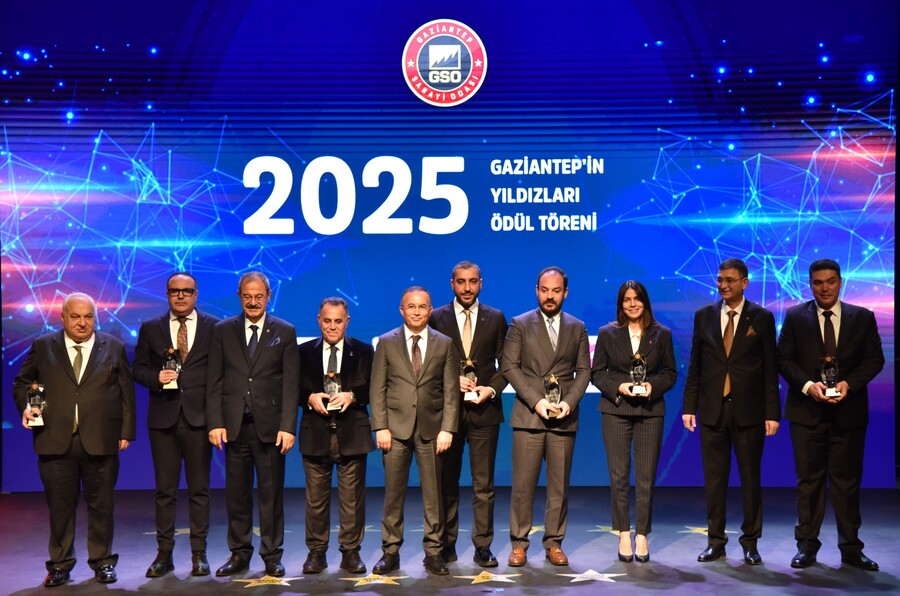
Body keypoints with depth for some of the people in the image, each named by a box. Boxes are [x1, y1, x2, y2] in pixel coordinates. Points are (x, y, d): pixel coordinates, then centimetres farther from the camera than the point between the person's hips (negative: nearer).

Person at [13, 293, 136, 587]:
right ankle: (60, 564, 19)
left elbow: (127, 392, 7)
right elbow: (21, 383, 14)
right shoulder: (42, 347, 8)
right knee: (59, 505, 6)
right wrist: (26, 407, -6)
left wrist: (126, 431, 1)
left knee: (101, 505, 6)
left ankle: (103, 562, 19)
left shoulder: (114, 348, 8)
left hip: (101, 441, 0)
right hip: (55, 440, 0)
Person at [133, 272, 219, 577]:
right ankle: (164, 553, 12)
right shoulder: (150, 329, 9)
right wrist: (156, 377, -12)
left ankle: (199, 553, 11)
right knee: (165, 489, 5)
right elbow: (139, 368, 10)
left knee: (199, 488, 4)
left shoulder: (214, 327, 4)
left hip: (199, 416, -1)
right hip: (163, 417, 1)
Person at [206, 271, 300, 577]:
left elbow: (291, 384, 0)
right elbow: (214, 382, 6)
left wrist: (287, 426, -8)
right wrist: (215, 423, -3)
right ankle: (239, 554, 19)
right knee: (236, 494, 7)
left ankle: (272, 557, 14)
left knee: (271, 494, 4)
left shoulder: (285, 332, 5)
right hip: (234, 425, 1)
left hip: (269, 426, -1)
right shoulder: (223, 330, 8)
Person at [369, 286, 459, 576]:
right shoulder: (386, 342, 6)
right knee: (393, 494, 3)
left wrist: (447, 429, -5)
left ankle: (433, 552, 13)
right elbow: (377, 389, 3)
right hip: (396, 428, 0)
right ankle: (390, 552, 12)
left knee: (433, 494, 3)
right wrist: (380, 427, -5)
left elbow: (451, 391, 4)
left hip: (431, 429, 0)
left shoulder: (445, 344, 7)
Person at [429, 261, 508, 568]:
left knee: (484, 483, 2)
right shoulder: (436, 318, 4)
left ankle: (483, 547, 9)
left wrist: (492, 388, -9)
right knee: (447, 481, 8)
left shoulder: (495, 318, 7)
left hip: (484, 408, 0)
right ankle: (446, 545, 17)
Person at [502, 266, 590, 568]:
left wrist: (569, 402, -7)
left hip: (564, 418, 2)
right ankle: (519, 544, 8)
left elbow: (584, 370, 10)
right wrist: (536, 400, -11)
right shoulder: (520, 324, 5)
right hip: (528, 416, -2)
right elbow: (509, 367, -1)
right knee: (523, 484, -2)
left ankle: (554, 543, 14)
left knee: (559, 486, 5)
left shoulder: (577, 328, 13)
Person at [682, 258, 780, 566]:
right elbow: (695, 365, 9)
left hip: (749, 410, -2)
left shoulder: (762, 318, 1)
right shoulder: (704, 316, 7)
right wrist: (689, 406, 3)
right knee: (714, 478, 6)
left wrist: (772, 413, -5)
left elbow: (770, 369, 0)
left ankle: (750, 543, 17)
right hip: (712, 410, 2)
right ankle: (716, 542, 16)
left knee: (750, 477, 6)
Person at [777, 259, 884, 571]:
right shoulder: (795, 317, 5)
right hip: (807, 410, 0)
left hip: (848, 410, 1)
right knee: (808, 481, 3)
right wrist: (808, 385, -15)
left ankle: (851, 549, 13)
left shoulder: (862, 318, 6)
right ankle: (806, 547, 10)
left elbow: (875, 359, 4)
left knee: (847, 481, 5)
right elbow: (784, 359, 1)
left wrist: (848, 384, -12)